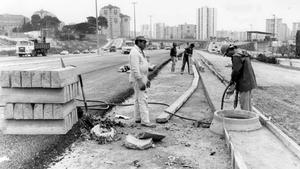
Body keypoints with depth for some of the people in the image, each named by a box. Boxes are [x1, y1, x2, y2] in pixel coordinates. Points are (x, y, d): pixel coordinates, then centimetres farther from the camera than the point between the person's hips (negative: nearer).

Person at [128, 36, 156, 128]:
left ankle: (138, 118, 22)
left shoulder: (139, 52, 14)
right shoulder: (134, 52, -20)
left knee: (138, 99, 14)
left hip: (141, 79, 10)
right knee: (143, 100, -9)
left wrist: (146, 79, 19)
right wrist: (141, 82, -28)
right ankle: (145, 121, -6)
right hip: (138, 80, -10)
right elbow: (135, 69, -26)